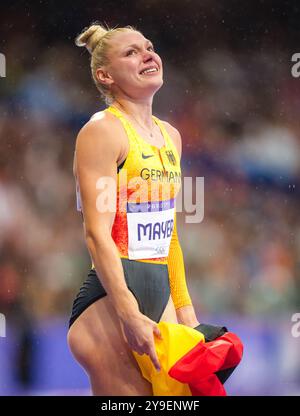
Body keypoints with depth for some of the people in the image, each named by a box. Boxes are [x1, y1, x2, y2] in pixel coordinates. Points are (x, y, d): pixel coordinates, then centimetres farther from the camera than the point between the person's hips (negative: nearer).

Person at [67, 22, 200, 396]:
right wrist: (129, 315, -23)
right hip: (111, 295, -8)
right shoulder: (103, 131, -9)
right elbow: (97, 234, -17)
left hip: (160, 291, 8)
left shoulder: (170, 136, 15)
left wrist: (185, 309, 18)